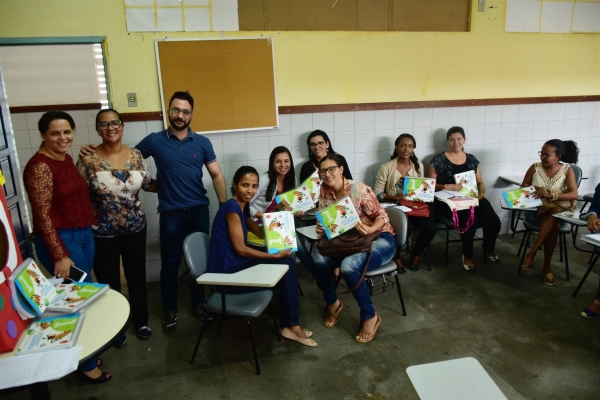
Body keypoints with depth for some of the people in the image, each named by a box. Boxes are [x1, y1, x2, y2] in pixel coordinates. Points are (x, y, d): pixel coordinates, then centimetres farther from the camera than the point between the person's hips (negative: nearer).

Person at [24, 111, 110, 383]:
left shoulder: (66, 159, 7)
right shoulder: (39, 167, -18)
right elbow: (43, 216, -19)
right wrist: (60, 256, -20)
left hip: (84, 234, 9)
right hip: (61, 240, -9)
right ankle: (85, 363, 19)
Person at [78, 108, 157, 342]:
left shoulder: (135, 155, -3)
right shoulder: (88, 160, -13)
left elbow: (148, 184, 9)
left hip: (135, 228, 3)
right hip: (102, 233, -3)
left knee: (137, 276, 17)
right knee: (109, 282, 12)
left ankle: (141, 321, 37)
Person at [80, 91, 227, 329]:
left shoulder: (202, 143, 2)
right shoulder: (154, 141, -1)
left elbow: (217, 175, 4)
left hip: (199, 211, 1)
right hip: (170, 213, -1)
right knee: (170, 263, 7)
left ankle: (198, 304, 30)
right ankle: (170, 309, 25)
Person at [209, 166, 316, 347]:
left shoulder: (242, 207, 12)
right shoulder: (232, 207, -17)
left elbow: (262, 233, 18)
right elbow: (240, 249, -19)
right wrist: (275, 255, -14)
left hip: (237, 266, 9)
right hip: (228, 273, -9)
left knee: (288, 263, 4)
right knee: (286, 268, -9)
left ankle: (290, 324, 8)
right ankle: (290, 325, 5)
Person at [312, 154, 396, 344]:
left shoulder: (359, 189, -20)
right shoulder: (325, 190, -4)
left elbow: (382, 216, -15)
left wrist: (370, 229, -35)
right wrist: (321, 227, -19)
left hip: (379, 239, -5)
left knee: (349, 266, -33)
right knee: (319, 260, -21)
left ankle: (370, 316, -9)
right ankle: (333, 303, 9)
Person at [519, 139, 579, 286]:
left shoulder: (567, 170, 0)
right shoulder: (535, 168, 3)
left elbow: (574, 194, -11)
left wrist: (550, 195, -26)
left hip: (559, 210, 0)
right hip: (535, 209, 0)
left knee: (552, 216, -37)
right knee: (553, 225, -32)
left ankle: (531, 253, -28)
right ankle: (547, 267, -22)